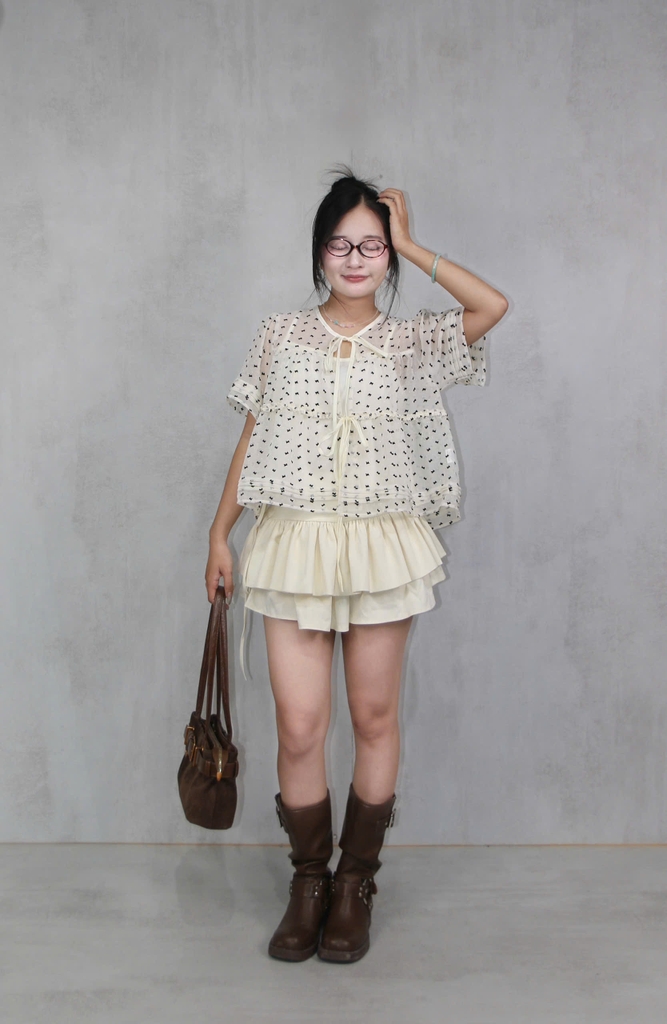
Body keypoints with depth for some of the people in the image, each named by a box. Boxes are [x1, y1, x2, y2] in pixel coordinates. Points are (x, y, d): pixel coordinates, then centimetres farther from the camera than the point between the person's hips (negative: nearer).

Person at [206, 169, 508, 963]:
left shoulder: (410, 342, 6)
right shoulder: (280, 335, 8)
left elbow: (493, 307, -11)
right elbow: (249, 439, 10)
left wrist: (411, 247, -1)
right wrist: (220, 533, 8)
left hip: (382, 548, 0)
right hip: (294, 547, 0)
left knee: (374, 718, 7)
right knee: (299, 726, -1)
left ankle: (356, 882, 25)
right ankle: (308, 882, 20)